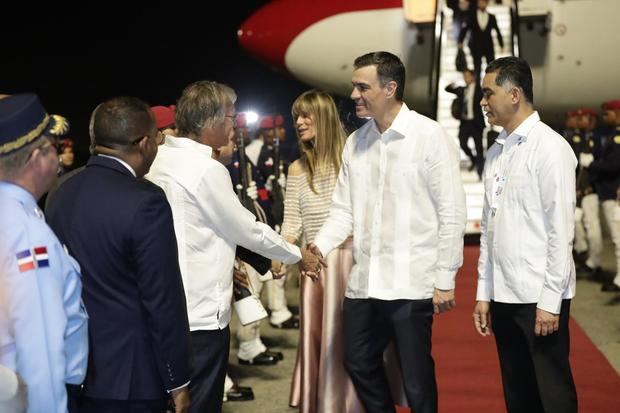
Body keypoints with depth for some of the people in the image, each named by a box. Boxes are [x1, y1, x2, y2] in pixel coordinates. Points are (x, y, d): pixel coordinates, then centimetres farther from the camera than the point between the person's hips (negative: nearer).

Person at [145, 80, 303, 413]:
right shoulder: (206, 169, -17)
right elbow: (249, 230, -9)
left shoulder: (160, 159, 7)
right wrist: (296, 255, 6)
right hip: (201, 313, -8)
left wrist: (228, 263, 19)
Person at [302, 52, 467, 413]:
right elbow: (344, 209, 10)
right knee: (360, 364, 17)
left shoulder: (430, 137, -8)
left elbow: (452, 213, -8)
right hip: (363, 282, 6)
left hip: (411, 284, -6)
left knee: (416, 377, 3)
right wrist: (321, 246, -9)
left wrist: (445, 280, -9)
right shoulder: (355, 142, 9)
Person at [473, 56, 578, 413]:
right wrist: (484, 292, 11)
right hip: (503, 295, 7)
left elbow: (561, 229, -12)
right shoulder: (496, 152, 12)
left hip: (539, 296, -7)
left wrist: (550, 300, -15)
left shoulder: (549, 147, -8)